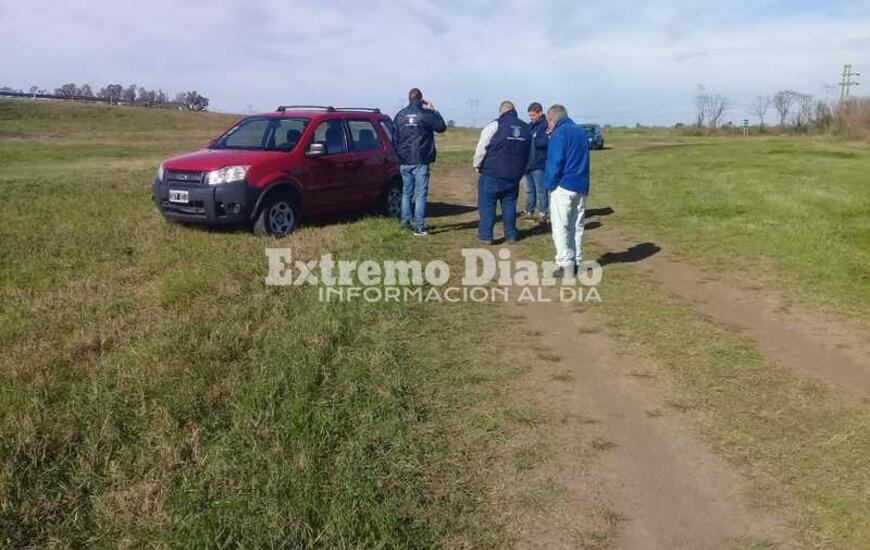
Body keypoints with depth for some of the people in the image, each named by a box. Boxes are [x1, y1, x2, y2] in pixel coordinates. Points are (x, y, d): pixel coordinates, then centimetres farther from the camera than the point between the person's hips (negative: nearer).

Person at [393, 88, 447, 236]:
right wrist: (433, 110, 14)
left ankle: (405, 222, 20)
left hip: (404, 162, 5)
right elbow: (442, 127, 4)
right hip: (420, 162, -4)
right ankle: (419, 226, -4)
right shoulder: (425, 114, -8)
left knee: (406, 192, 16)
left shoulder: (400, 115, 5)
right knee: (420, 194, -2)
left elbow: (395, 138, 8)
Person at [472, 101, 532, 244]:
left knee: (487, 203, 3)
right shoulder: (527, 129, 10)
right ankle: (511, 235, 17)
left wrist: (477, 165, 6)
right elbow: (530, 156, 18)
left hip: (492, 174, -5)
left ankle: (485, 235, 4)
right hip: (514, 176, 5)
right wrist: (520, 170, 26)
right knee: (509, 204, 14)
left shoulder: (494, 126, -10)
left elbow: (481, 148, -8)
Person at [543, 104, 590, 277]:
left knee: (560, 227, -2)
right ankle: (576, 262, 18)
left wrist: (549, 184, -5)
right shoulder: (581, 132, 16)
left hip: (563, 187, -7)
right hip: (581, 187, 8)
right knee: (576, 226, 13)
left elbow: (554, 163, -14)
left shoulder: (559, 133, -10)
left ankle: (566, 265, -4)